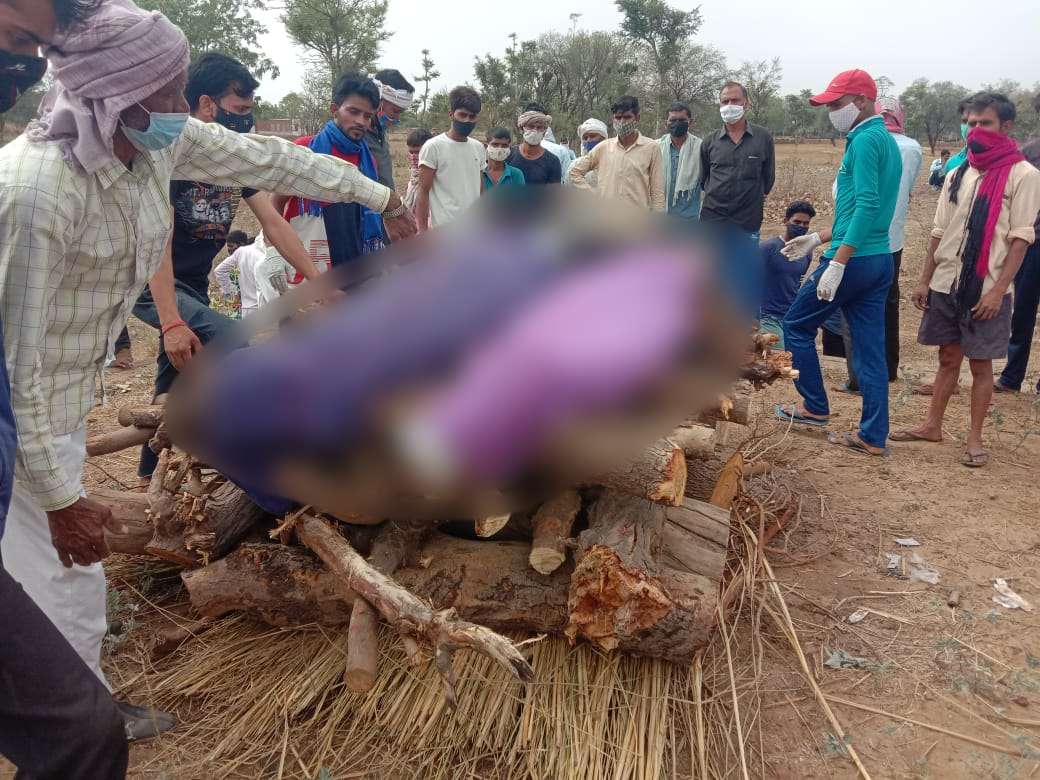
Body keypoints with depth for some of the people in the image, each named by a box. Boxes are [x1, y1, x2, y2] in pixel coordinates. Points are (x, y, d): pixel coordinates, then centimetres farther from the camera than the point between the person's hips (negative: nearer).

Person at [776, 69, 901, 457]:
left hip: (854, 260, -9)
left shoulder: (865, 140, -12)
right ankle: (873, 436, 12)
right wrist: (817, 238, 27)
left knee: (796, 324, 9)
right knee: (870, 350, 8)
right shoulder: (887, 141, 18)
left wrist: (837, 263, -25)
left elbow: (866, 206, -22)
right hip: (880, 261, 9)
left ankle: (815, 407, 17)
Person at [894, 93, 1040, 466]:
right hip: (945, 284, 5)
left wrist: (998, 290, -16)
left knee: (980, 363, 3)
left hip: (986, 289, -4)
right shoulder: (957, 175, 10)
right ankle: (932, 425, 23)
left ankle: (975, 438, 13)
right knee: (948, 358, 13)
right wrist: (925, 280, 9)